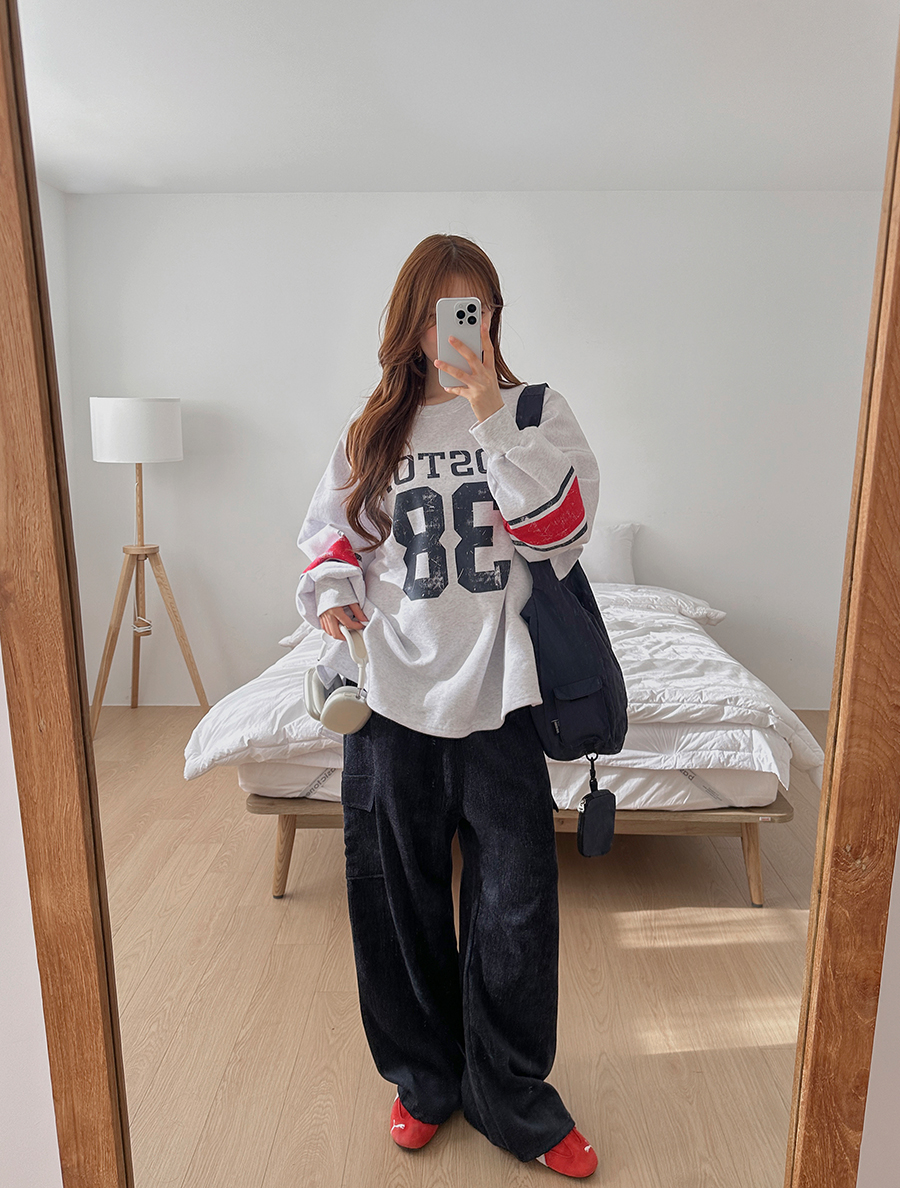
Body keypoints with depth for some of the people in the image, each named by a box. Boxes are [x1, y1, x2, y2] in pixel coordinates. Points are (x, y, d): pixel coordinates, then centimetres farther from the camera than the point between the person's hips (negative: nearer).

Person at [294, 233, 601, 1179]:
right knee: (401, 900, 15)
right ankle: (424, 1077, 42)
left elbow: (561, 531, -12)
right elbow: (331, 533, 15)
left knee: (514, 906, 8)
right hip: (391, 695, 2)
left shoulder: (533, 413, 2)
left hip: (497, 697, -1)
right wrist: (331, 595, -6)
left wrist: (491, 417, -19)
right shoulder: (372, 430, 7)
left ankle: (514, 1101, 35)